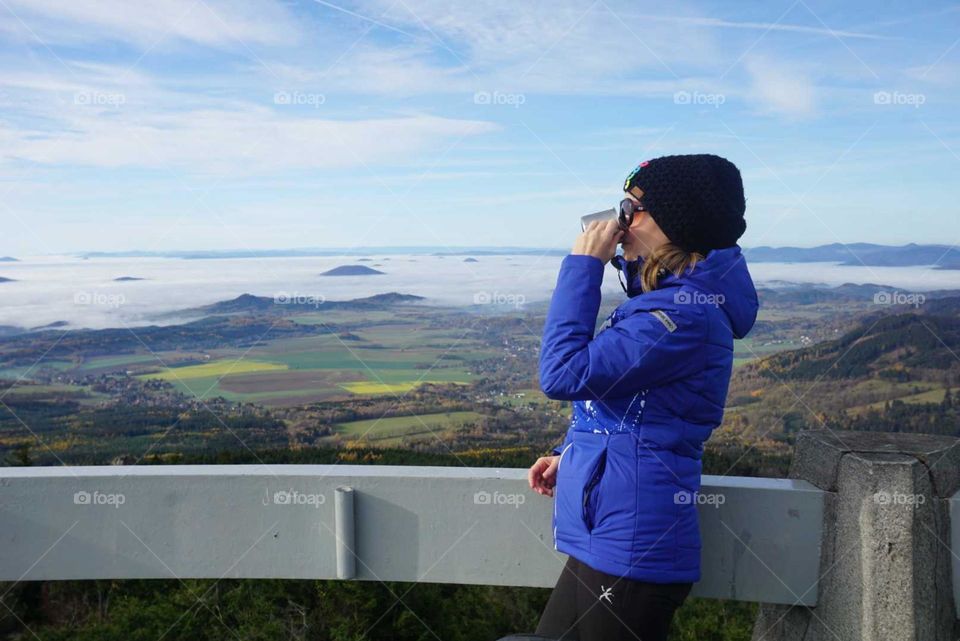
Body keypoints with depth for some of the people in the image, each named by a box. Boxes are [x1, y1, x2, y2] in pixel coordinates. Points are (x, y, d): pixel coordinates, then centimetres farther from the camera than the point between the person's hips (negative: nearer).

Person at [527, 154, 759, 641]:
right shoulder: (670, 298, 12)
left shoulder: (683, 312, -21)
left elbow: (564, 373, -25)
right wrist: (571, 455, 10)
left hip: (631, 549, -10)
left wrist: (583, 265, -18)